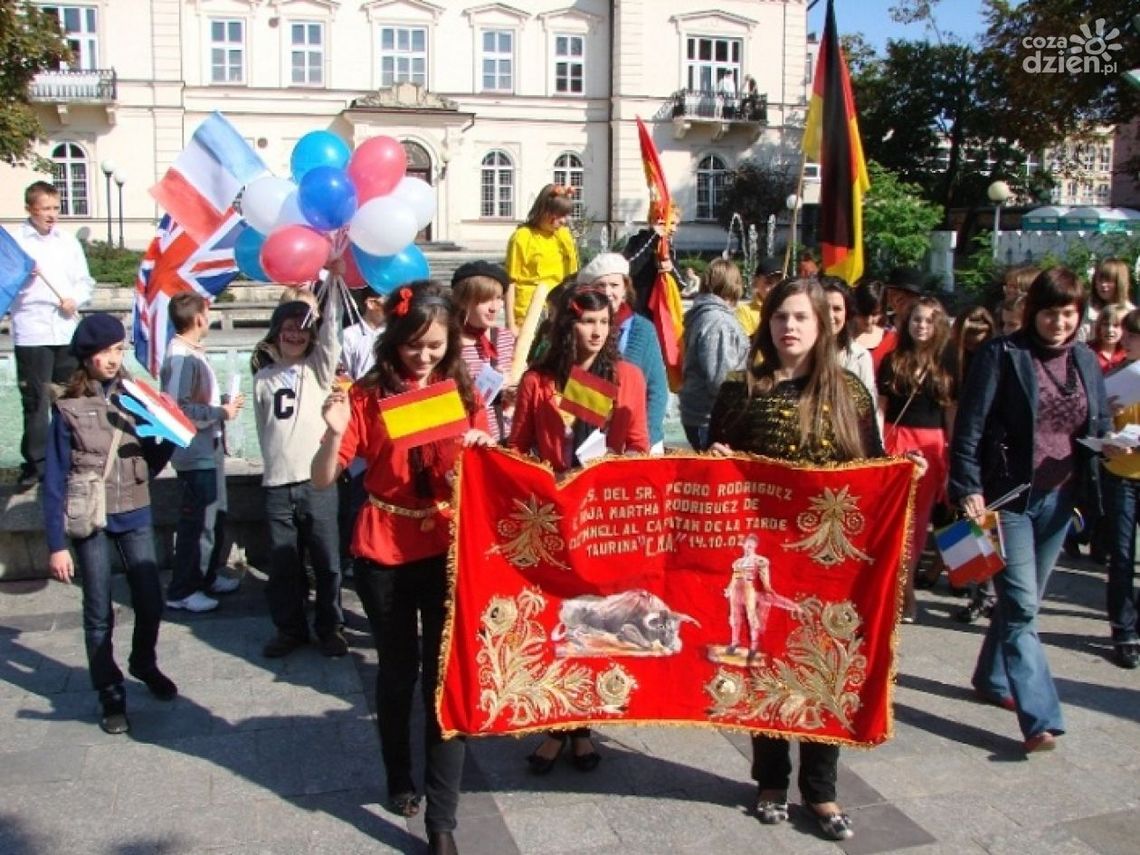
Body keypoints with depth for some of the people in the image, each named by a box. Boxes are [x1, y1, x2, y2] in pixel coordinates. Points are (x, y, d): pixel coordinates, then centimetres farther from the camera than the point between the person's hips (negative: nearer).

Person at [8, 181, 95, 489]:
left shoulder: (68, 240, 11)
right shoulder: (15, 241, 0)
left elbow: (85, 280, 13)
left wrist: (76, 300, -5)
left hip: (67, 329, 3)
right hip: (31, 332, -3)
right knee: (35, 400, -1)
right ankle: (35, 461, 7)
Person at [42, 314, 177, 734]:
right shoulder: (68, 409, -7)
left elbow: (150, 463, 7)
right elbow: (55, 481, -6)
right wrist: (56, 544, -9)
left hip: (135, 515, 3)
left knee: (150, 602, 8)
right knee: (99, 613, 5)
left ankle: (144, 664, 37)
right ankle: (110, 694, 23)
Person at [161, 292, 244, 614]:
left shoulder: (191, 352, 10)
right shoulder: (181, 358, -20)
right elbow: (179, 409, -25)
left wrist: (222, 404, 5)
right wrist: (222, 412, -19)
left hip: (208, 450, 10)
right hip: (196, 454, -10)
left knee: (215, 517, 20)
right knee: (196, 522, 0)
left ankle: (207, 575, 34)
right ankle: (181, 591, 11)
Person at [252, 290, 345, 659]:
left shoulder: (318, 368, 5)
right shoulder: (263, 378, 12)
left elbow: (331, 330, -10)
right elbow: (264, 428, 19)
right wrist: (275, 462, 13)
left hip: (317, 480, -2)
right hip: (277, 483, 2)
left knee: (326, 560, 3)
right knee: (282, 564, 7)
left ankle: (331, 626, 17)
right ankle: (290, 628, 22)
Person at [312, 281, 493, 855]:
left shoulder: (463, 393, -1)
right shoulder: (369, 395, -6)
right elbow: (323, 481, -8)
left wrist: (484, 448, -18)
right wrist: (334, 434, -26)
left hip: (447, 552, 0)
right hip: (383, 556, 0)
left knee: (446, 675, 0)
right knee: (397, 672, 16)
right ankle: (399, 780, 39)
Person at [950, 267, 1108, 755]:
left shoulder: (1085, 361, 9)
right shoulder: (1002, 355, -7)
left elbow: (1099, 425, 18)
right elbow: (970, 426, -10)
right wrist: (967, 488, -17)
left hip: (1060, 498, 6)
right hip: (1009, 495, -5)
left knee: (1022, 601, 16)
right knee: (1021, 605, -9)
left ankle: (993, 678, 35)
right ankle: (1041, 718, -7)